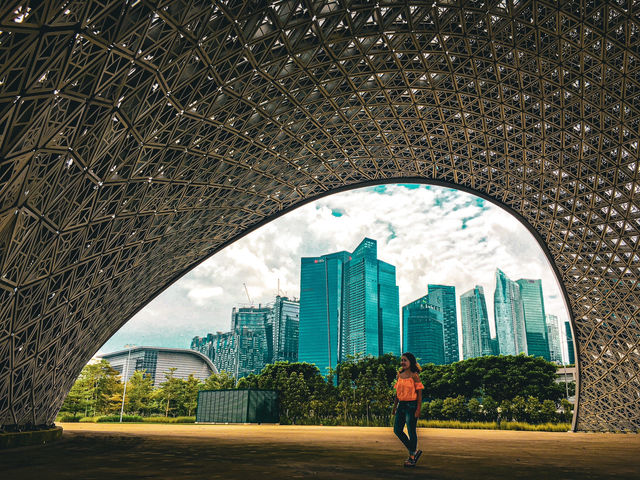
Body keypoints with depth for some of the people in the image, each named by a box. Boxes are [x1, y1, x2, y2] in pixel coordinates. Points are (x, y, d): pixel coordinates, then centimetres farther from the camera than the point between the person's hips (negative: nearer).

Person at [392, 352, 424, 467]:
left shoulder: (414, 376, -9)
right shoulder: (399, 375, 9)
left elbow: (419, 394, -10)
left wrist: (418, 410, -14)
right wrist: (394, 407, 15)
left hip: (411, 405, -7)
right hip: (401, 405, 7)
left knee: (411, 432, 1)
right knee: (397, 430, 7)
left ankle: (412, 458, 16)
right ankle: (414, 451, 23)